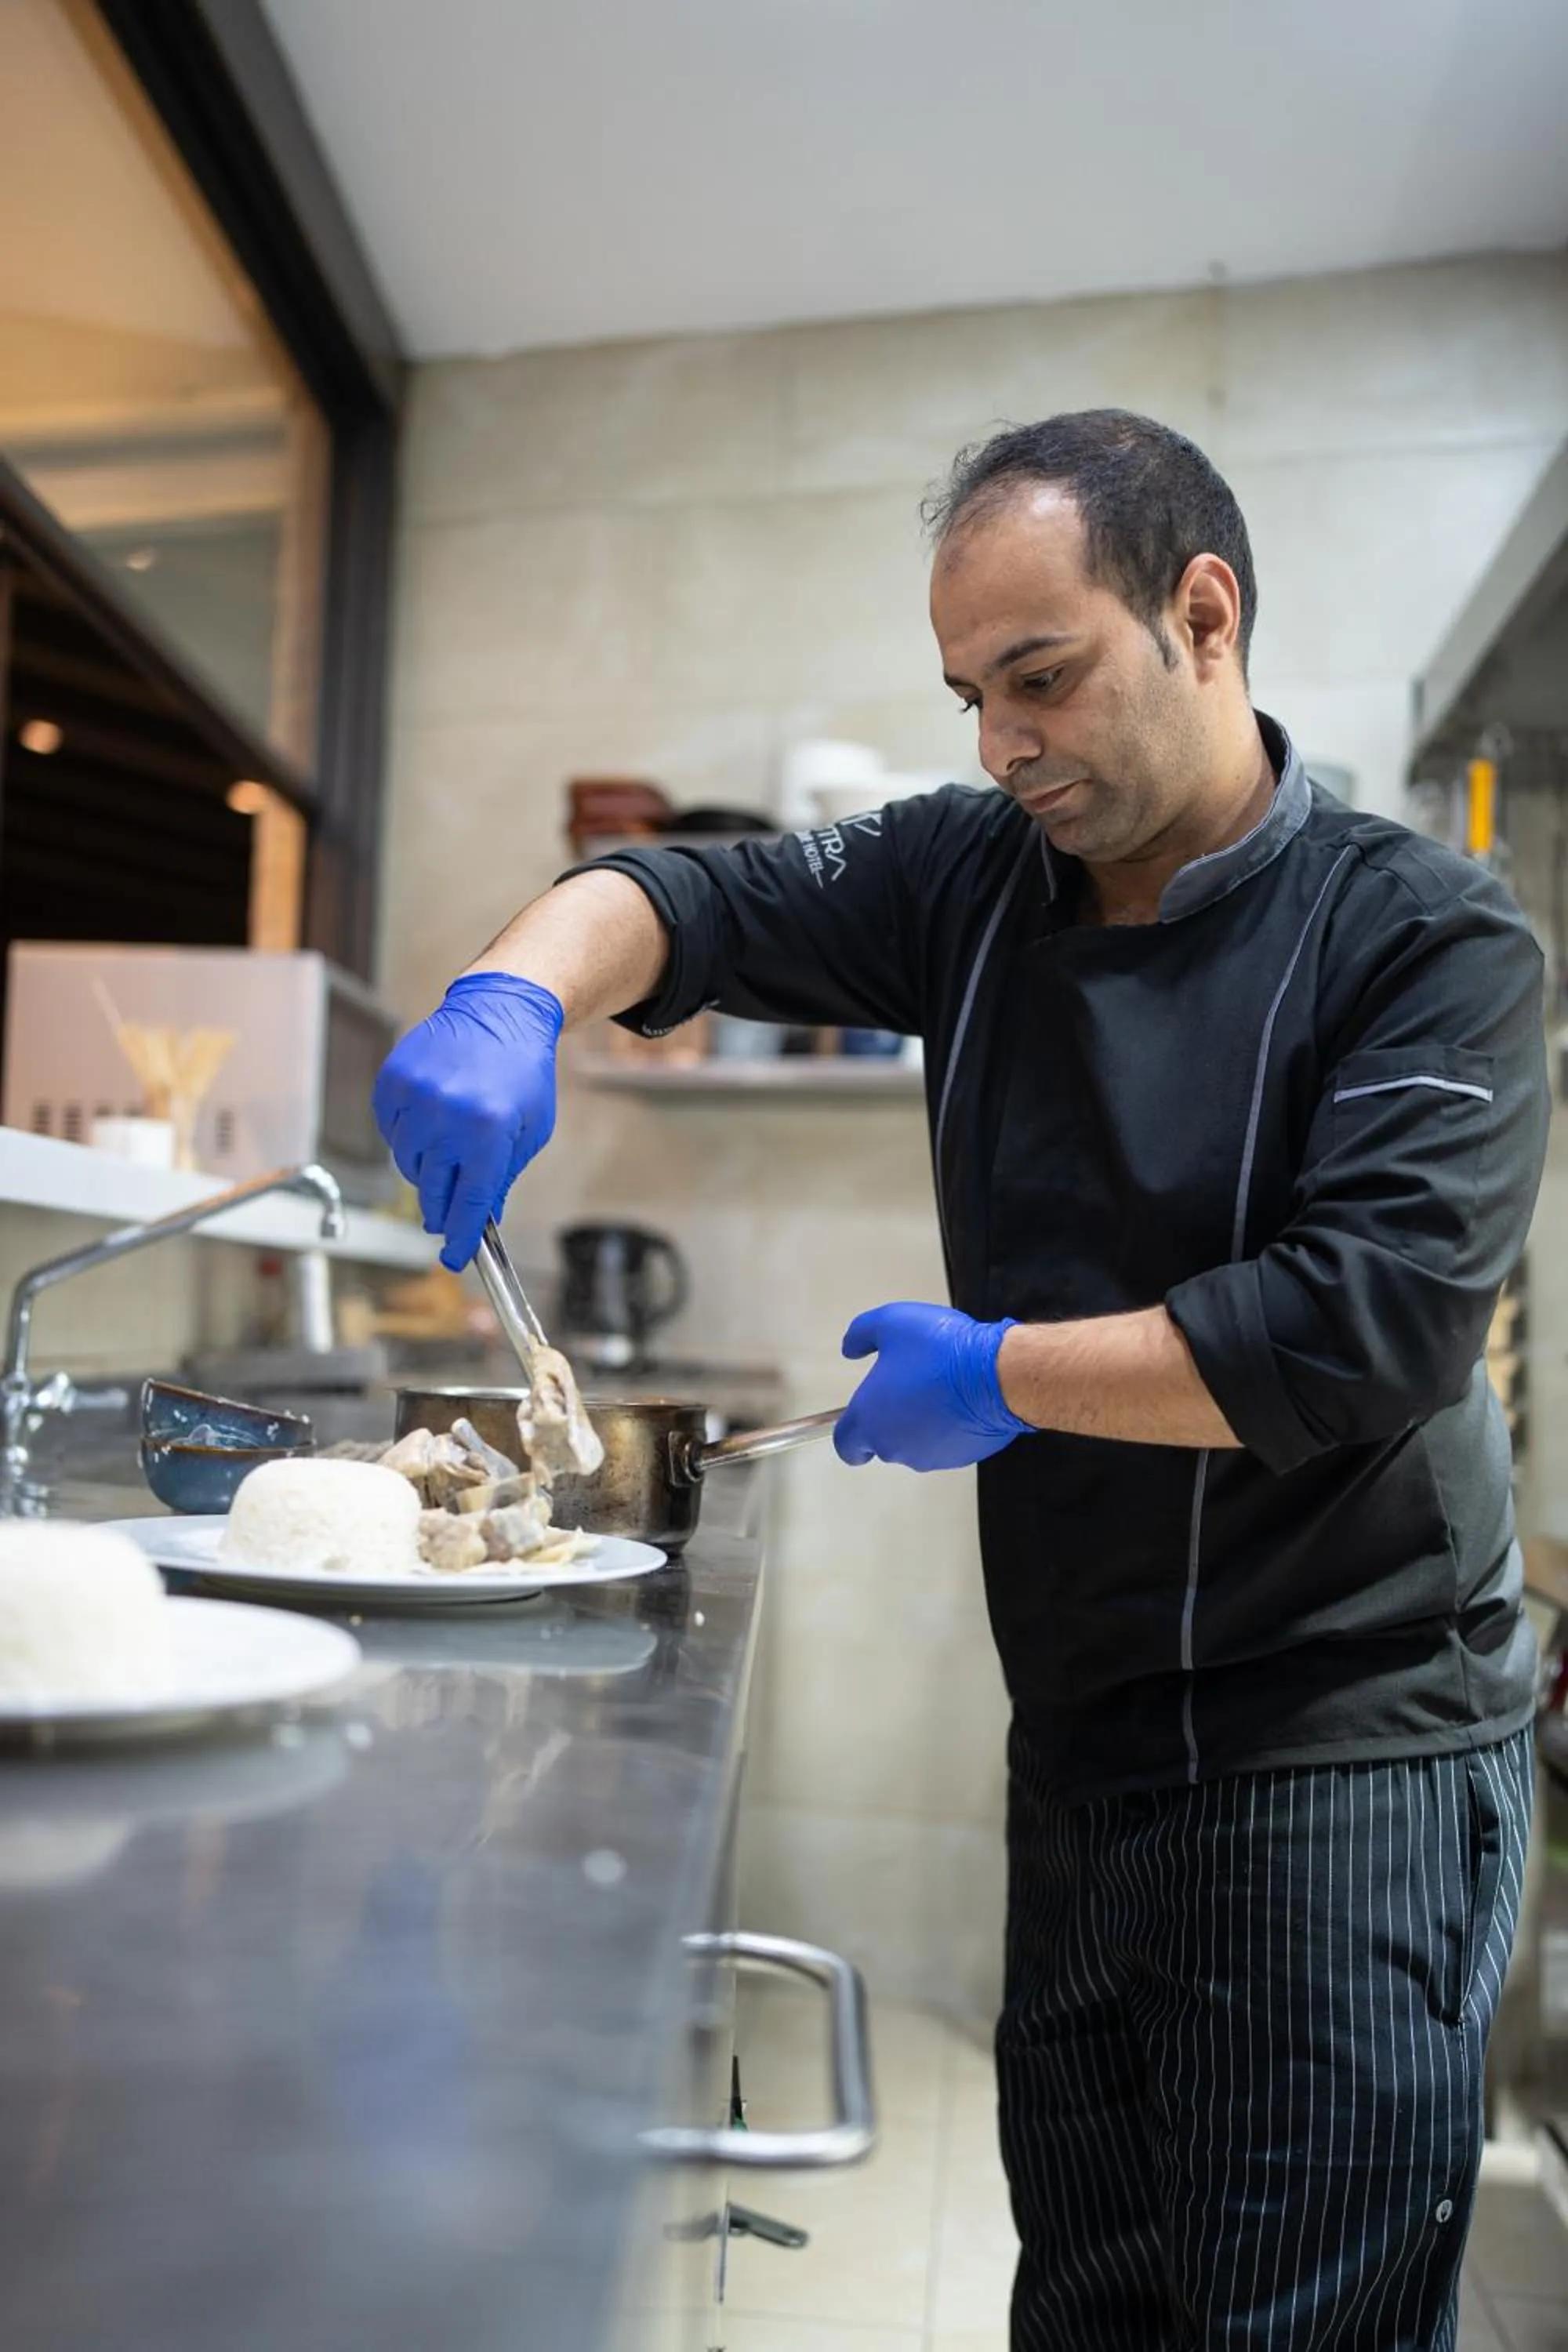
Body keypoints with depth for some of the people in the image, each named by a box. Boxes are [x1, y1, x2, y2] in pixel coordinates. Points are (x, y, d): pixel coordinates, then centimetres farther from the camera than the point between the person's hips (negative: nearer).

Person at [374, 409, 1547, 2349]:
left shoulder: (1423, 938, -11)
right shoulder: (970, 880, 5)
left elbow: (1380, 1318, -21)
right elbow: (693, 900, 2)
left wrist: (999, 1377, -15)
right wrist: (514, 997, -20)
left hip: (1347, 1765, -5)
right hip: (1080, 1743, 5)